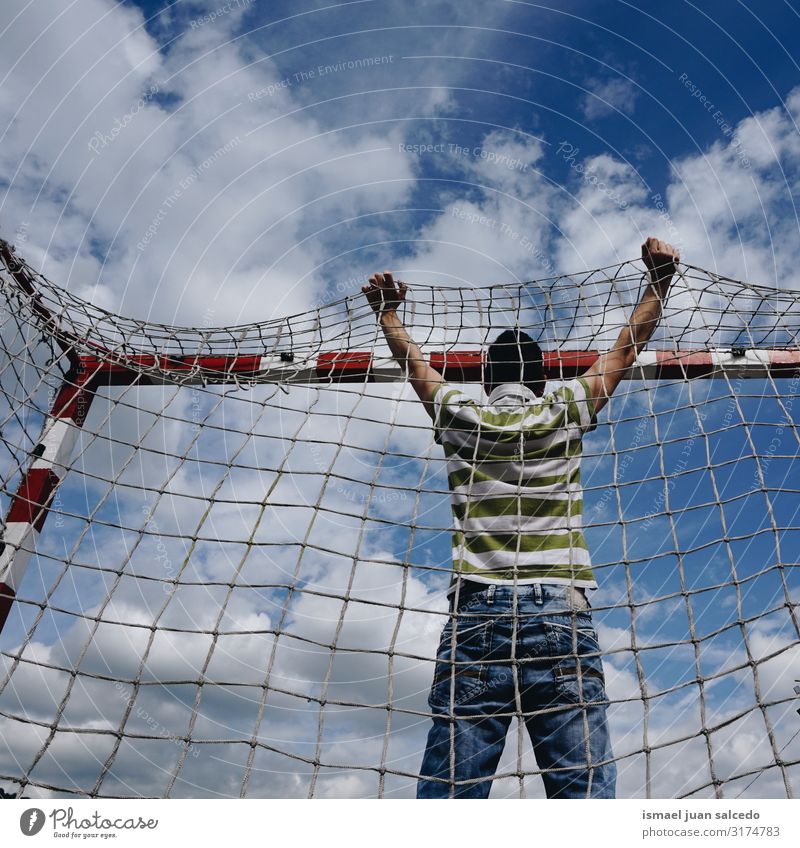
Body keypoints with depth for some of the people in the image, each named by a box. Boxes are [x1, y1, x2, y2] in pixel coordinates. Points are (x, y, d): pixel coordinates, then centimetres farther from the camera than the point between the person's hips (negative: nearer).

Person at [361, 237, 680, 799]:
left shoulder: (461, 418, 13)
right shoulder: (564, 412, 12)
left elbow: (413, 359, 29)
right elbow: (627, 348, 23)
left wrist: (388, 310, 44)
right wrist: (659, 278, 33)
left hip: (475, 616, 1)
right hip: (561, 616, 0)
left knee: (451, 790, -1)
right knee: (585, 787, -2)